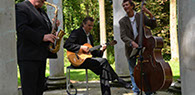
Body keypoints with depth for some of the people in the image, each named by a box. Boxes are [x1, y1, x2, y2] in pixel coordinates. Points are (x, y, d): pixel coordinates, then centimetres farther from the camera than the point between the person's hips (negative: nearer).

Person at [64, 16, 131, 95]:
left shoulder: (89, 36, 21)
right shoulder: (76, 33, -3)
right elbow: (66, 45, -17)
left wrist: (101, 51, 1)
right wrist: (81, 47, -24)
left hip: (88, 58, 8)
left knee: (104, 68, -18)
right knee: (103, 61, -23)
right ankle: (119, 80, -12)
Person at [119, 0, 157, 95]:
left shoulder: (141, 16, 1)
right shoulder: (122, 21, -1)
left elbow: (153, 26, 0)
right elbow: (123, 36, -12)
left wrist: (150, 15, -14)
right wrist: (131, 42, -30)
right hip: (130, 50, 0)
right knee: (133, 72, 9)